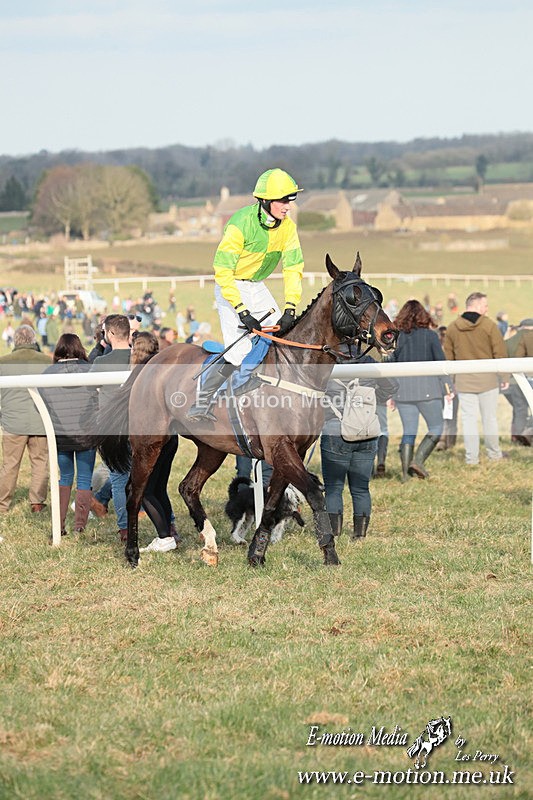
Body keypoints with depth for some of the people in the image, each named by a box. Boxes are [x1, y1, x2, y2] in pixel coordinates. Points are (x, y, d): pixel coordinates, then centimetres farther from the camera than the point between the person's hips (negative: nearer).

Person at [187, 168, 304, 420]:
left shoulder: (287, 227, -8)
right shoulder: (241, 224, -26)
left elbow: (293, 268, -7)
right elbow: (223, 271, -26)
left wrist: (289, 310, -20)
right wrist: (242, 311, -30)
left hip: (257, 286, 7)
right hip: (230, 286, -7)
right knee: (239, 352, -18)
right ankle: (200, 404, -6)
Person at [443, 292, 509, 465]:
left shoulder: (452, 328, 2)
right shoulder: (489, 326, -8)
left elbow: (448, 357, 6)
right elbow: (500, 353, -7)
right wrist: (504, 377, 2)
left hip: (464, 379, 2)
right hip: (487, 378, -2)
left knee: (468, 418, 3)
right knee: (490, 417, 8)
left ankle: (471, 457, 2)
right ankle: (494, 454, 17)